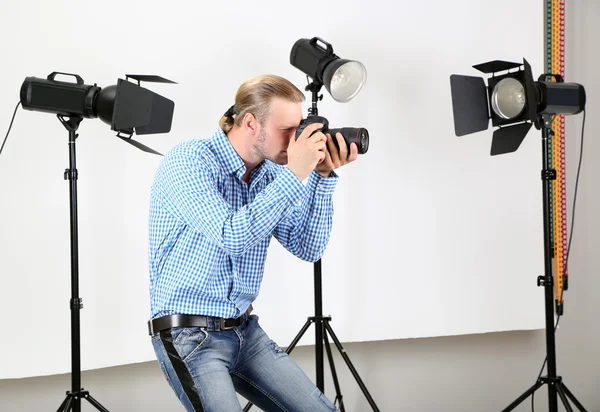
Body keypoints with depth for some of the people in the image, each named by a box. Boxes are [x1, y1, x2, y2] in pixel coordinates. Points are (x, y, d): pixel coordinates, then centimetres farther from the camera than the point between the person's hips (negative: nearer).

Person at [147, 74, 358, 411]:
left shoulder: (270, 174, 4)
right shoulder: (188, 160, -15)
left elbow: (309, 248, 2)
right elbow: (230, 237, -28)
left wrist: (323, 176, -8)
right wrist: (295, 175, -25)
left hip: (246, 331, 7)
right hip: (189, 334, -7)